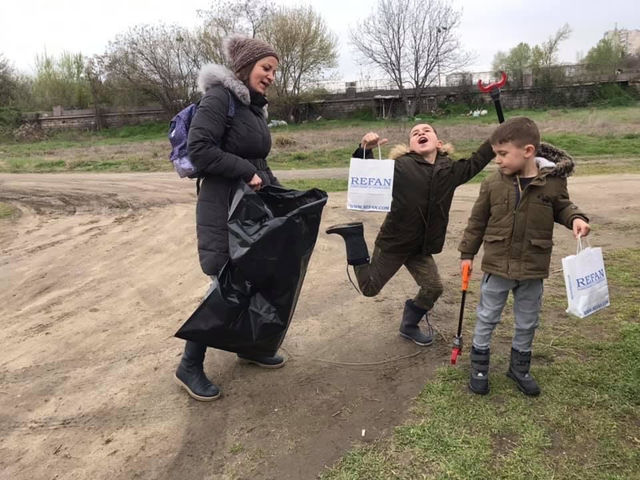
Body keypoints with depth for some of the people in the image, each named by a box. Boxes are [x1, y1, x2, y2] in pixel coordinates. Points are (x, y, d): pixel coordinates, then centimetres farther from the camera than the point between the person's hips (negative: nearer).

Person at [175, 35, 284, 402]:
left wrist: (275, 189, 8)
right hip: (224, 209, -9)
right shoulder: (220, 97, -11)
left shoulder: (255, 106, 15)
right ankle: (190, 367, 13)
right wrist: (245, 173, -20)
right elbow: (199, 148, -21)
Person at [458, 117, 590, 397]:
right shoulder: (493, 184, -10)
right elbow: (477, 221, 0)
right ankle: (479, 367, 29)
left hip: (533, 269, 1)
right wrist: (467, 253, 5)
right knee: (486, 318, 12)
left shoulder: (553, 181, -10)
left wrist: (575, 218, -13)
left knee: (527, 323, 16)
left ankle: (519, 367, 39)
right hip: (497, 266, 0)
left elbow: (561, 207, 9)